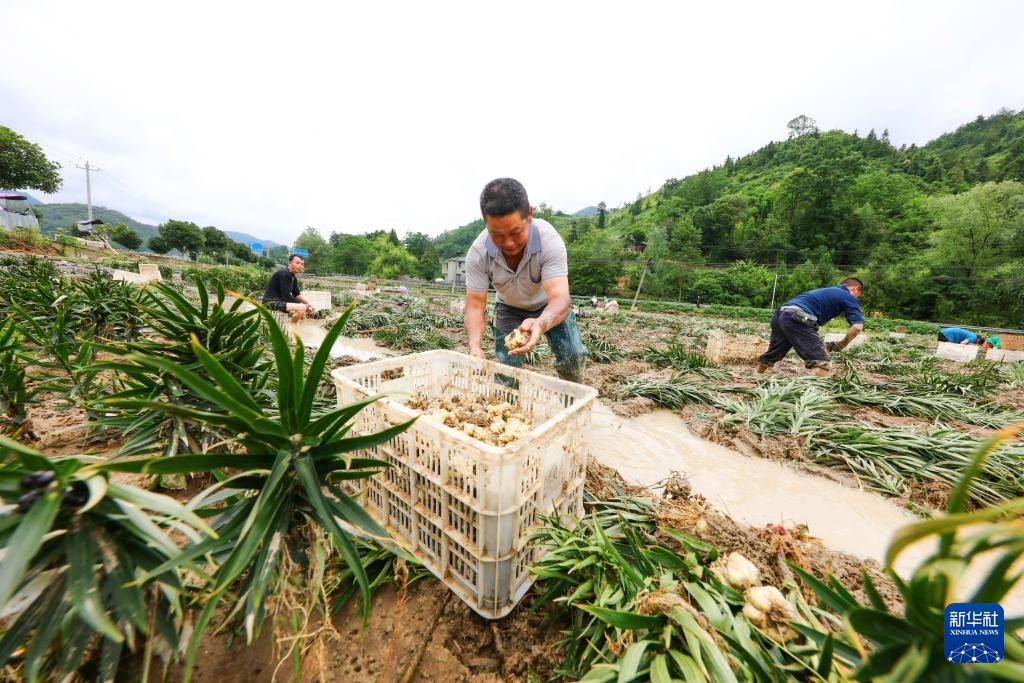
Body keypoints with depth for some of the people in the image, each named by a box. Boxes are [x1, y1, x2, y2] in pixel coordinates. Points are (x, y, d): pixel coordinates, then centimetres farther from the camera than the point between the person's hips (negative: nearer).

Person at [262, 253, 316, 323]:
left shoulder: (293, 277, 11)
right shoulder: (284, 274, -18)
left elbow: (297, 294, 18)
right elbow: (286, 296, -23)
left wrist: (308, 303, 2)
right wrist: (303, 305, -16)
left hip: (280, 301, 10)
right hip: (272, 302, -10)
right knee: (302, 308, -28)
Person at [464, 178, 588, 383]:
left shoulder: (549, 239, -35)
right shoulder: (478, 253, -29)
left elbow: (559, 298, -43)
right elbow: (475, 305, -26)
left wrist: (541, 324, -66)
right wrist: (475, 346, -45)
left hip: (549, 305, -1)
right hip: (509, 308, 2)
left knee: (573, 356, -16)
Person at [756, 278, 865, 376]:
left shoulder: (826, 291, 35)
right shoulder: (849, 297, 13)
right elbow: (857, 326, 1)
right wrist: (841, 345, 15)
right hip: (795, 318, -8)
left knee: (772, 354, 23)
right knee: (821, 362, -6)